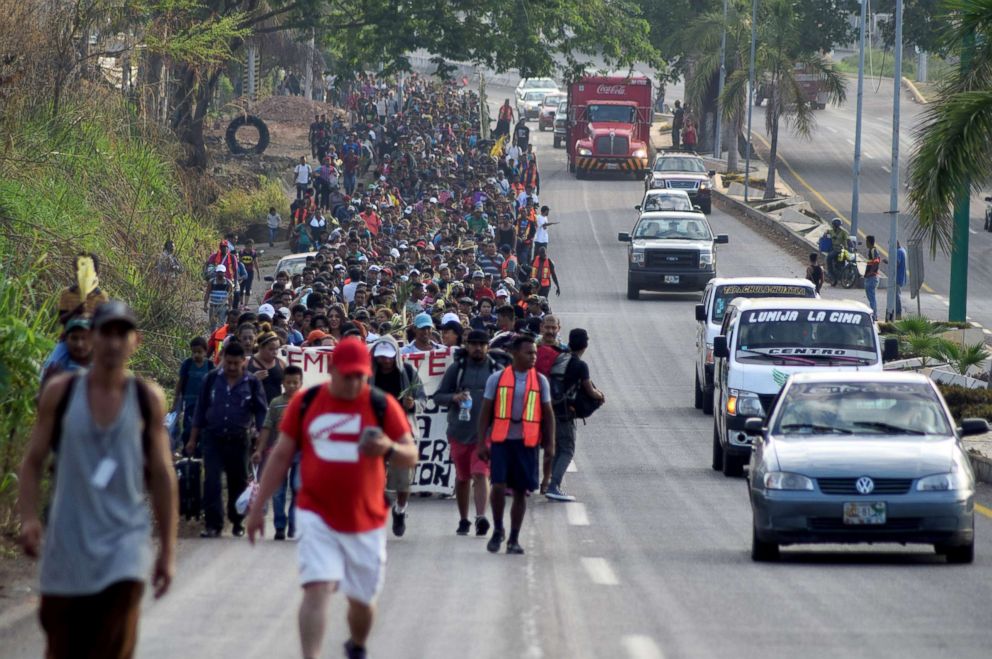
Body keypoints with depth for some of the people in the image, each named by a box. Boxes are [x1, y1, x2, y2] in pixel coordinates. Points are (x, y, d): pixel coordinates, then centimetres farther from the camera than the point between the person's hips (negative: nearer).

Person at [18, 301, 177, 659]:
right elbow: (33, 461, 5)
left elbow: (162, 475, 8)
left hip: (124, 541, -1)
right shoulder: (61, 393, 2)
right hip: (68, 542, 1)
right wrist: (28, 518, -10)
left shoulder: (148, 399, 3)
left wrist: (167, 549, 7)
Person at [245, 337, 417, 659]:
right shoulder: (305, 402, 0)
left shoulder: (382, 405, -2)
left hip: (366, 520, 1)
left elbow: (411, 457, -1)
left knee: (362, 599, 13)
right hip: (317, 515, -1)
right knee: (317, 589, -18)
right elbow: (281, 455, 8)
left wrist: (388, 448, -25)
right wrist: (258, 506, 7)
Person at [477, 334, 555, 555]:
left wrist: (550, 443, 3)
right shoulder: (497, 378, 1)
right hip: (501, 440, -1)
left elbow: (547, 413, 10)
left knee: (520, 491, 4)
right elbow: (486, 411, 4)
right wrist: (481, 442, -1)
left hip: (527, 442, 2)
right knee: (498, 485, -12)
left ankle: (514, 539, 14)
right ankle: (498, 530, 10)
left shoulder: (540, 381, 5)